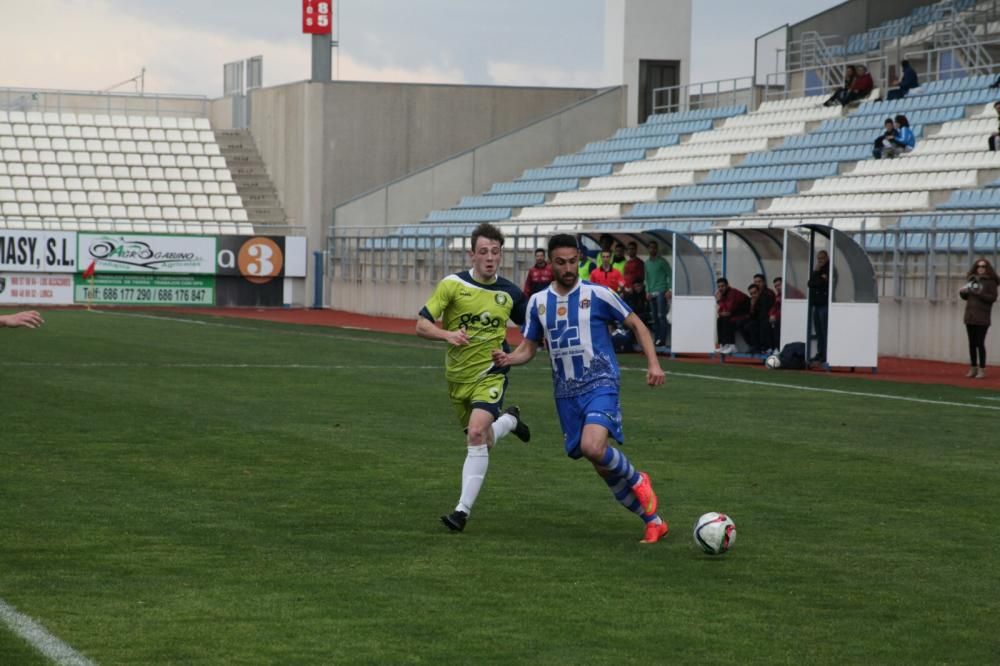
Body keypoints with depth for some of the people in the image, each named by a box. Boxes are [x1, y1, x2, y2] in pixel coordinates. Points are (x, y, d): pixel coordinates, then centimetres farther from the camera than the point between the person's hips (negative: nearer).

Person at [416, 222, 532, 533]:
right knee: (483, 443, 16)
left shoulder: (510, 293, -3)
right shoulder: (452, 284, -9)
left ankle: (463, 510, -20)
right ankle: (510, 420, 51)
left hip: (490, 374, -2)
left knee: (477, 433, -24)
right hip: (457, 377, 2)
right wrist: (448, 334, -29)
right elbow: (422, 325, -10)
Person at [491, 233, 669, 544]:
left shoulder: (597, 294, -4)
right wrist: (508, 359, -9)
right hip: (566, 393, 5)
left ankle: (637, 480, 1)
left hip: (600, 384, -5)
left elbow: (636, 325, 4)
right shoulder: (538, 302, 7)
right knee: (604, 467, 5)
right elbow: (529, 347, 13)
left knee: (593, 447, -29)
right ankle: (653, 521, 19)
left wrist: (653, 363, -8)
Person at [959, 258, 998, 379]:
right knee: (972, 343, 9)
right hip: (970, 317, 6)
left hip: (982, 318, -6)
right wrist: (962, 292, -1)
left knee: (980, 343, -9)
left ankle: (982, 370, -6)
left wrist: (979, 293, -21)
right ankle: (973, 368, 16)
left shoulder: (990, 282, -3)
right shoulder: (972, 280, 14)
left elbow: (993, 298, -11)